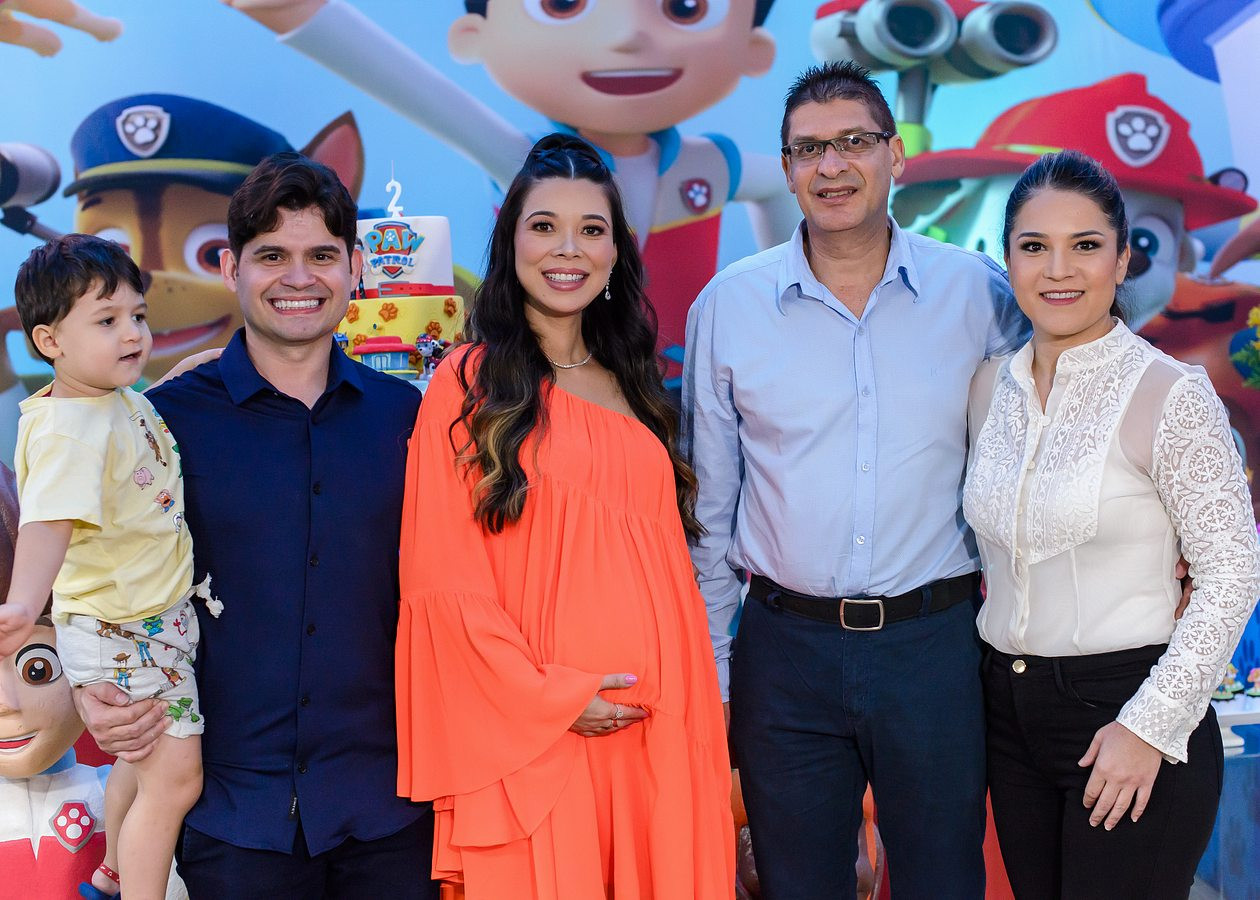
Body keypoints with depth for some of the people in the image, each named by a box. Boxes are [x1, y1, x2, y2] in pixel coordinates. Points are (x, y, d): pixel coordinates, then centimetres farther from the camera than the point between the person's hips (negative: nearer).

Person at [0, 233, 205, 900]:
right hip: (118, 633, -10)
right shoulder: (67, 432, -27)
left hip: (158, 615, 10)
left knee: (145, 762, 25)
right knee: (174, 777, -7)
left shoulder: (121, 398, 3)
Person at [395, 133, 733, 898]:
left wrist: (695, 708, 9)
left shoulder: (633, 387, 14)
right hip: (532, 733, -5)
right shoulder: (471, 382, -2)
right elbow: (446, 576, -7)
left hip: (658, 727, 5)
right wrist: (550, 698, -12)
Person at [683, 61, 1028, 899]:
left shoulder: (979, 293, -1)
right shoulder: (728, 304, 0)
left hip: (936, 643, 0)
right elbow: (706, 505, 5)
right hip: (787, 648, 1)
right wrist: (707, 674, 4)